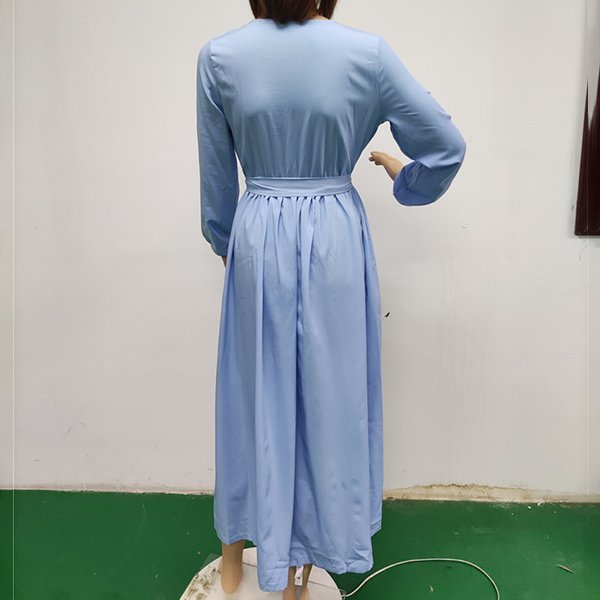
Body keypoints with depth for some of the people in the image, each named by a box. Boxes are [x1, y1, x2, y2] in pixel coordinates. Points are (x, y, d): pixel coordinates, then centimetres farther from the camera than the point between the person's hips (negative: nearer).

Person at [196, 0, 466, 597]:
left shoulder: (219, 56, -4)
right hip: (337, 239, -1)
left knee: (252, 390, 15)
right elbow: (448, 145, -2)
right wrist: (405, 182, 18)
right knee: (328, 391, 12)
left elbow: (216, 174, 3)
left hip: (258, 239, 1)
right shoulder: (367, 52, -6)